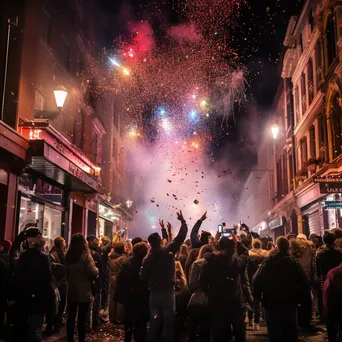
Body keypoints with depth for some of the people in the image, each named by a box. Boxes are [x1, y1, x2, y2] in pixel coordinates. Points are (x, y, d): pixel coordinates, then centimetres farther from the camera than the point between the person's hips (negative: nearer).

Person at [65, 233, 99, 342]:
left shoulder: (68, 255, 2)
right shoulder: (85, 255, -14)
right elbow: (92, 272, -19)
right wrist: (96, 270, 0)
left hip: (71, 290, 5)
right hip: (84, 291, -5)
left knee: (71, 317, 12)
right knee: (81, 319, 2)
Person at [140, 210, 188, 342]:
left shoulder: (147, 259, -3)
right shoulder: (168, 251, -10)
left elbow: (143, 277, 3)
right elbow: (181, 236, -6)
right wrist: (182, 221, 6)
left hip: (154, 294, 3)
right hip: (168, 293, -3)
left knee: (154, 324, 12)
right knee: (168, 324, 4)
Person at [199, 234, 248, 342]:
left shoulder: (209, 263, -8)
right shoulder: (236, 261, -11)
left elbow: (202, 283, -4)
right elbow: (245, 255, 13)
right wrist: (238, 242, 24)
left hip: (217, 304, 1)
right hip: (235, 303, -1)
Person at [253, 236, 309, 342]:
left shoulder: (268, 262, -10)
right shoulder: (294, 263, -7)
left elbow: (257, 281, -17)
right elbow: (305, 285, -10)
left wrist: (259, 297, -3)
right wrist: (296, 297, 4)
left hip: (271, 305, -1)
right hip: (290, 305, 1)